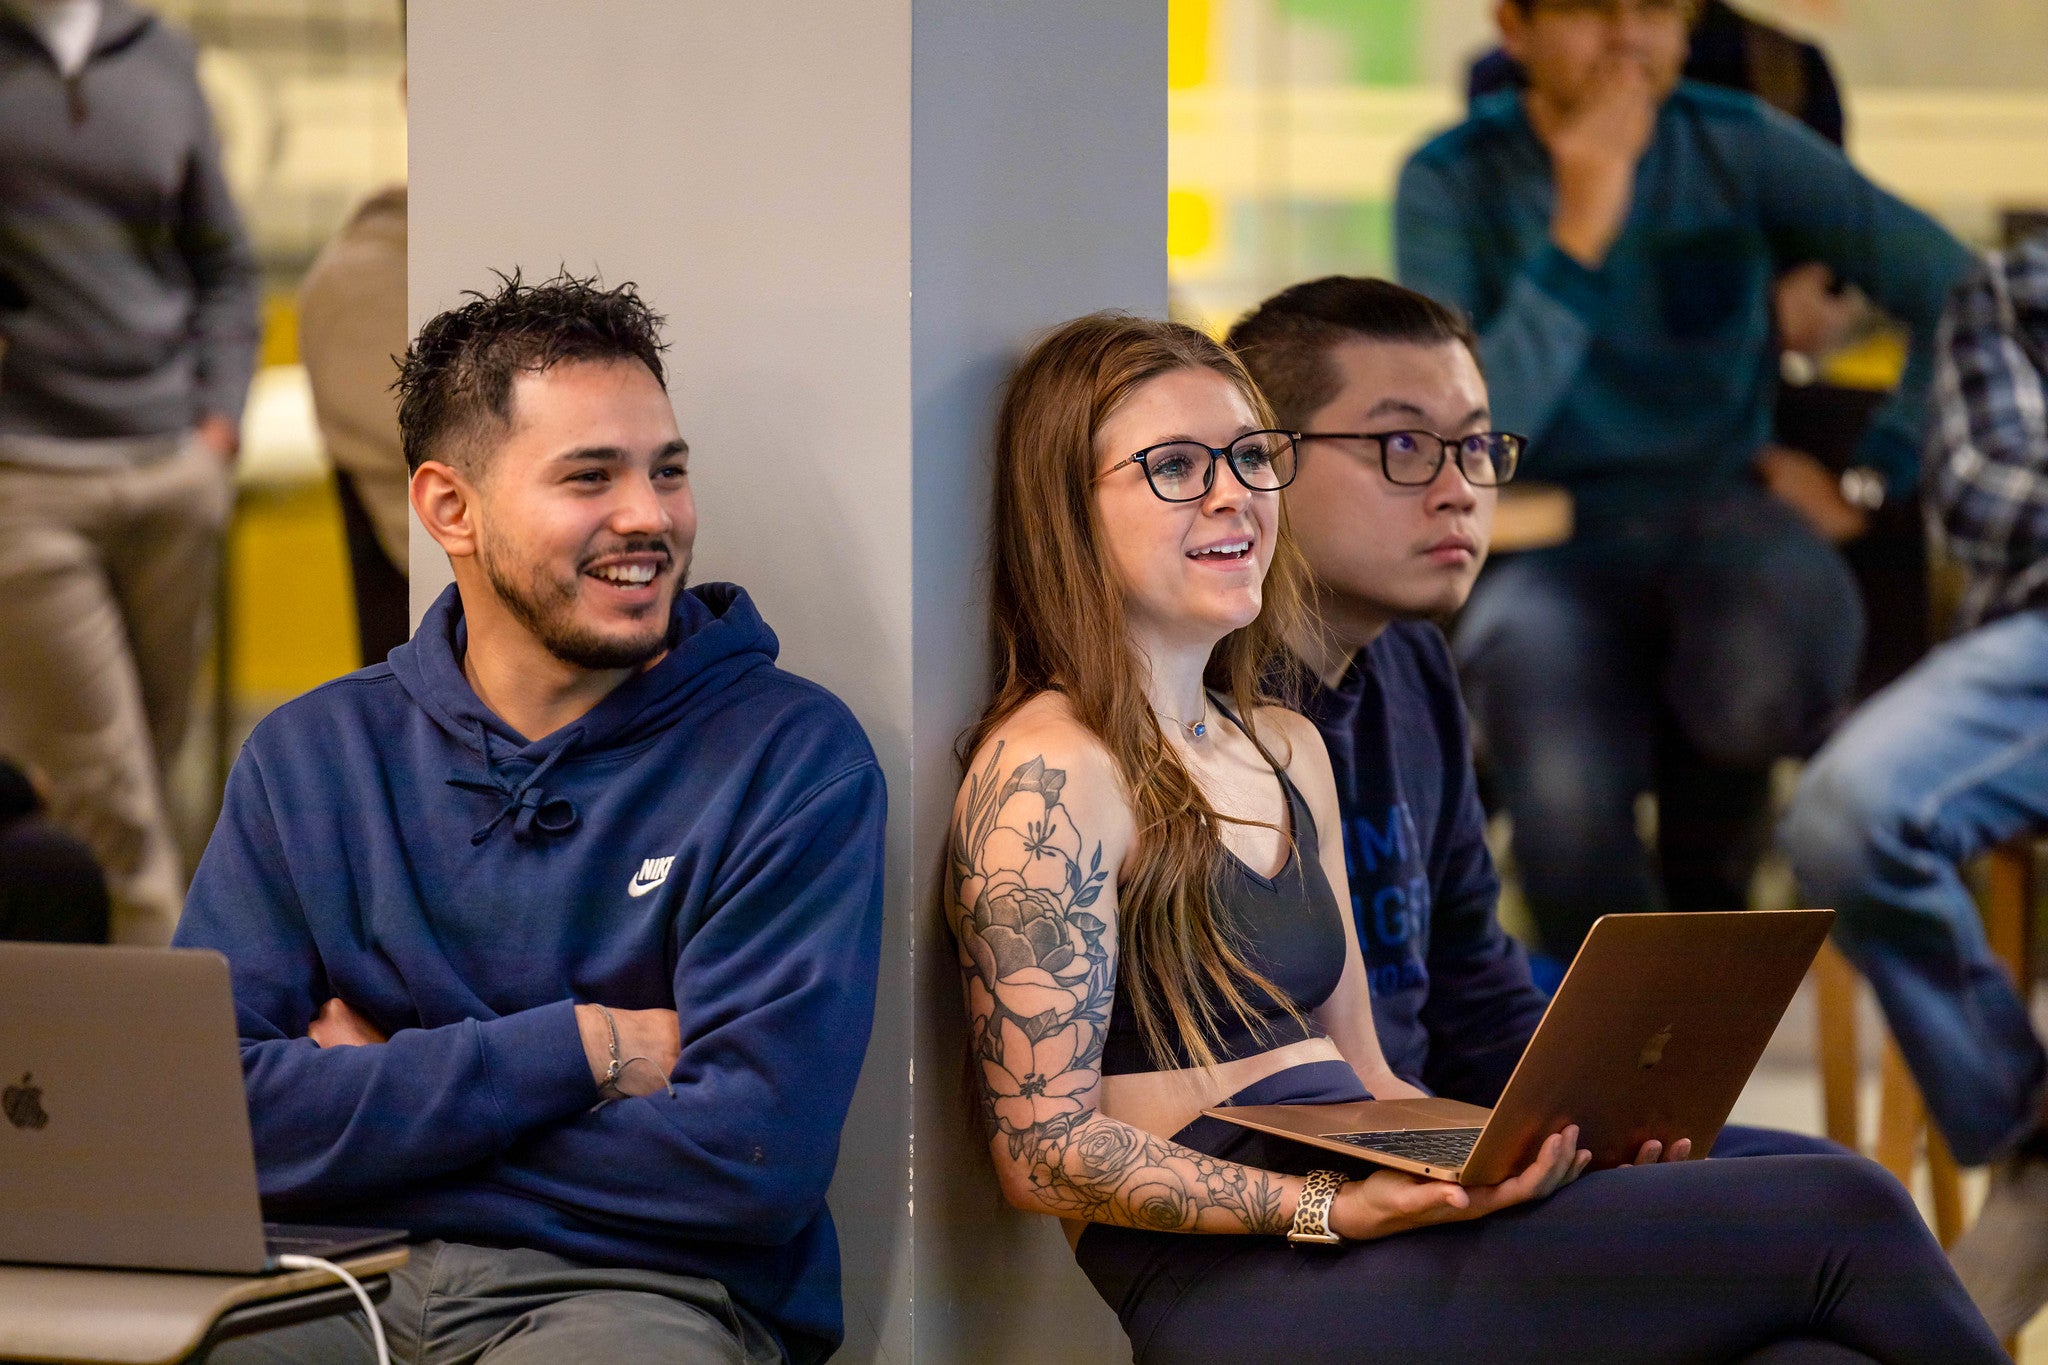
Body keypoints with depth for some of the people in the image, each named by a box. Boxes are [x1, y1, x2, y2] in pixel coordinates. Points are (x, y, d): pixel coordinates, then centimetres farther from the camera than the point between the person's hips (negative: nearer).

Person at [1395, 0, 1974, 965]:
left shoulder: (1741, 148, 0)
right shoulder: (1453, 182, -4)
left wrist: (1867, 481, -4)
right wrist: (1577, 236, -20)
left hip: (1726, 527, 1)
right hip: (1547, 565, -1)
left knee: (1772, 674, -36)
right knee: (1566, 791, -35)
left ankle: (1703, 887, 1)